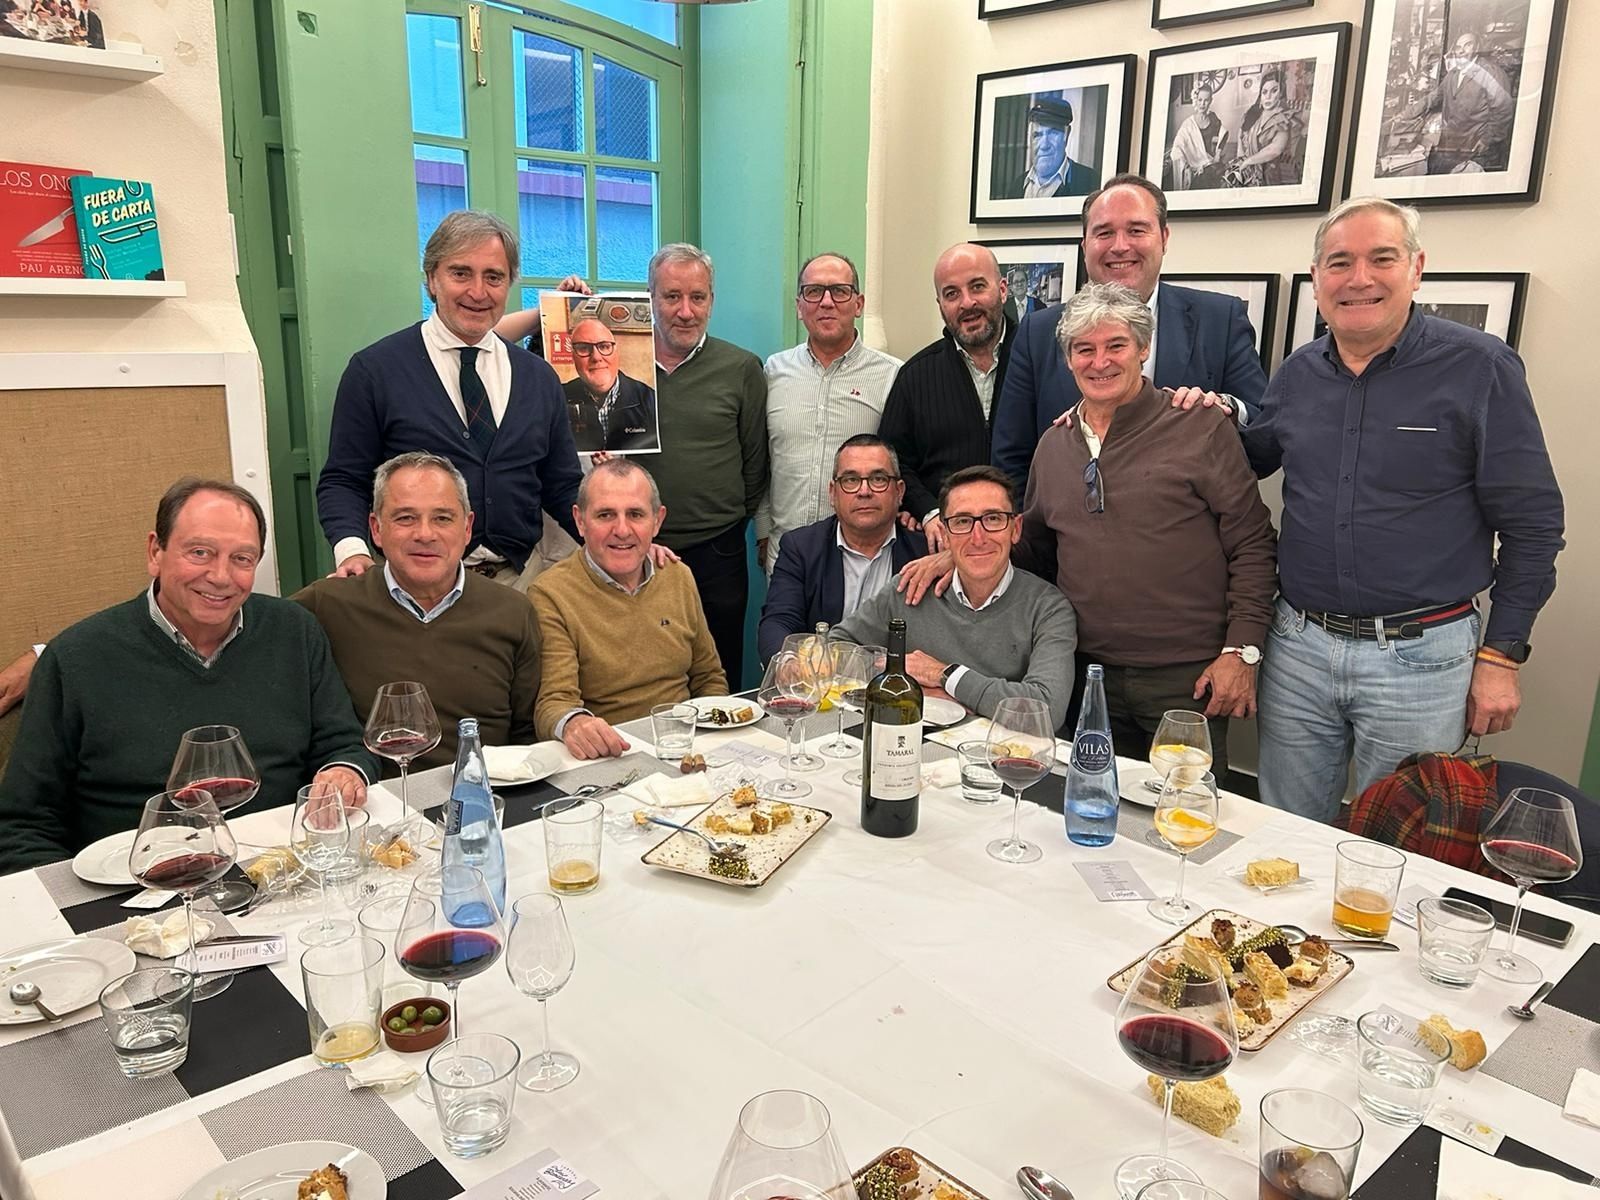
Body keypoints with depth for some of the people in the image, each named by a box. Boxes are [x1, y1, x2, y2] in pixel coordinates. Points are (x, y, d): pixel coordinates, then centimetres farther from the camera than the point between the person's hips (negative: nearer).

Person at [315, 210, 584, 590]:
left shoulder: (539, 377, 11)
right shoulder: (373, 370, 0)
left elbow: (562, 488, 13)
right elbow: (342, 481, 1)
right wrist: (352, 550, -19)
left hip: (521, 575, 3)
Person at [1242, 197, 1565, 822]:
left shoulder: (1480, 367, -8)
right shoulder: (1298, 373, 4)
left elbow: (1533, 524, -5)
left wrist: (1501, 656, -6)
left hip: (1421, 658, -3)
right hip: (1298, 647, 4)